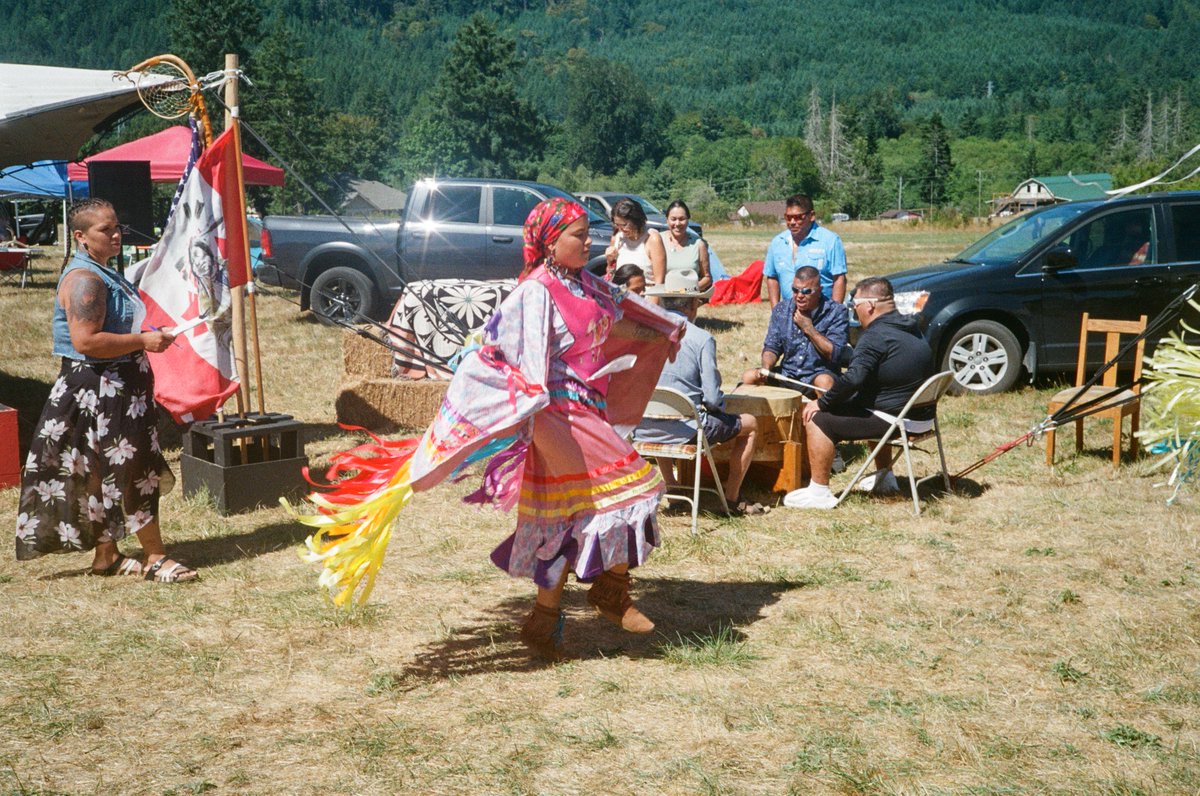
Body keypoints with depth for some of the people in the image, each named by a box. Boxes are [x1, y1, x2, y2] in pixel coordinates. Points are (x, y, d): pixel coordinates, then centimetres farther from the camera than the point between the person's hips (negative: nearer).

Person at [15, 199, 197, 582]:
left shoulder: (104, 274, 15)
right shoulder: (84, 279, -19)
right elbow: (86, 341, -28)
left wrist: (148, 336, 15)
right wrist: (143, 342, -22)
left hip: (117, 389, 11)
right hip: (99, 391, -11)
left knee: (105, 475, 15)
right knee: (131, 471, -5)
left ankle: (106, 555, 24)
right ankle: (155, 557, 2)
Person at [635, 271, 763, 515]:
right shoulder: (702, 339, -11)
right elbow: (712, 399, -11)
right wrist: (720, 404, 12)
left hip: (642, 429, 5)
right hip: (685, 429, -5)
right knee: (750, 424, 18)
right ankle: (732, 498, 25)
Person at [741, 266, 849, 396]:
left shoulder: (836, 312, -7)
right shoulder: (781, 310, 6)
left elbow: (834, 355, -15)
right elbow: (772, 347, 8)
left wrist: (808, 328, -14)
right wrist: (766, 368, -14)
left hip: (818, 374, -4)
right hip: (787, 374, 4)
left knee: (825, 381, -38)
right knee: (748, 377, -17)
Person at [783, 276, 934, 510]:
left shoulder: (875, 337, -20)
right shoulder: (911, 327, 10)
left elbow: (852, 378, -28)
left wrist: (822, 402, -13)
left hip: (895, 420, -10)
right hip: (922, 414, 10)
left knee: (817, 419, -7)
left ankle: (819, 492, -6)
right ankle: (884, 477, 39)